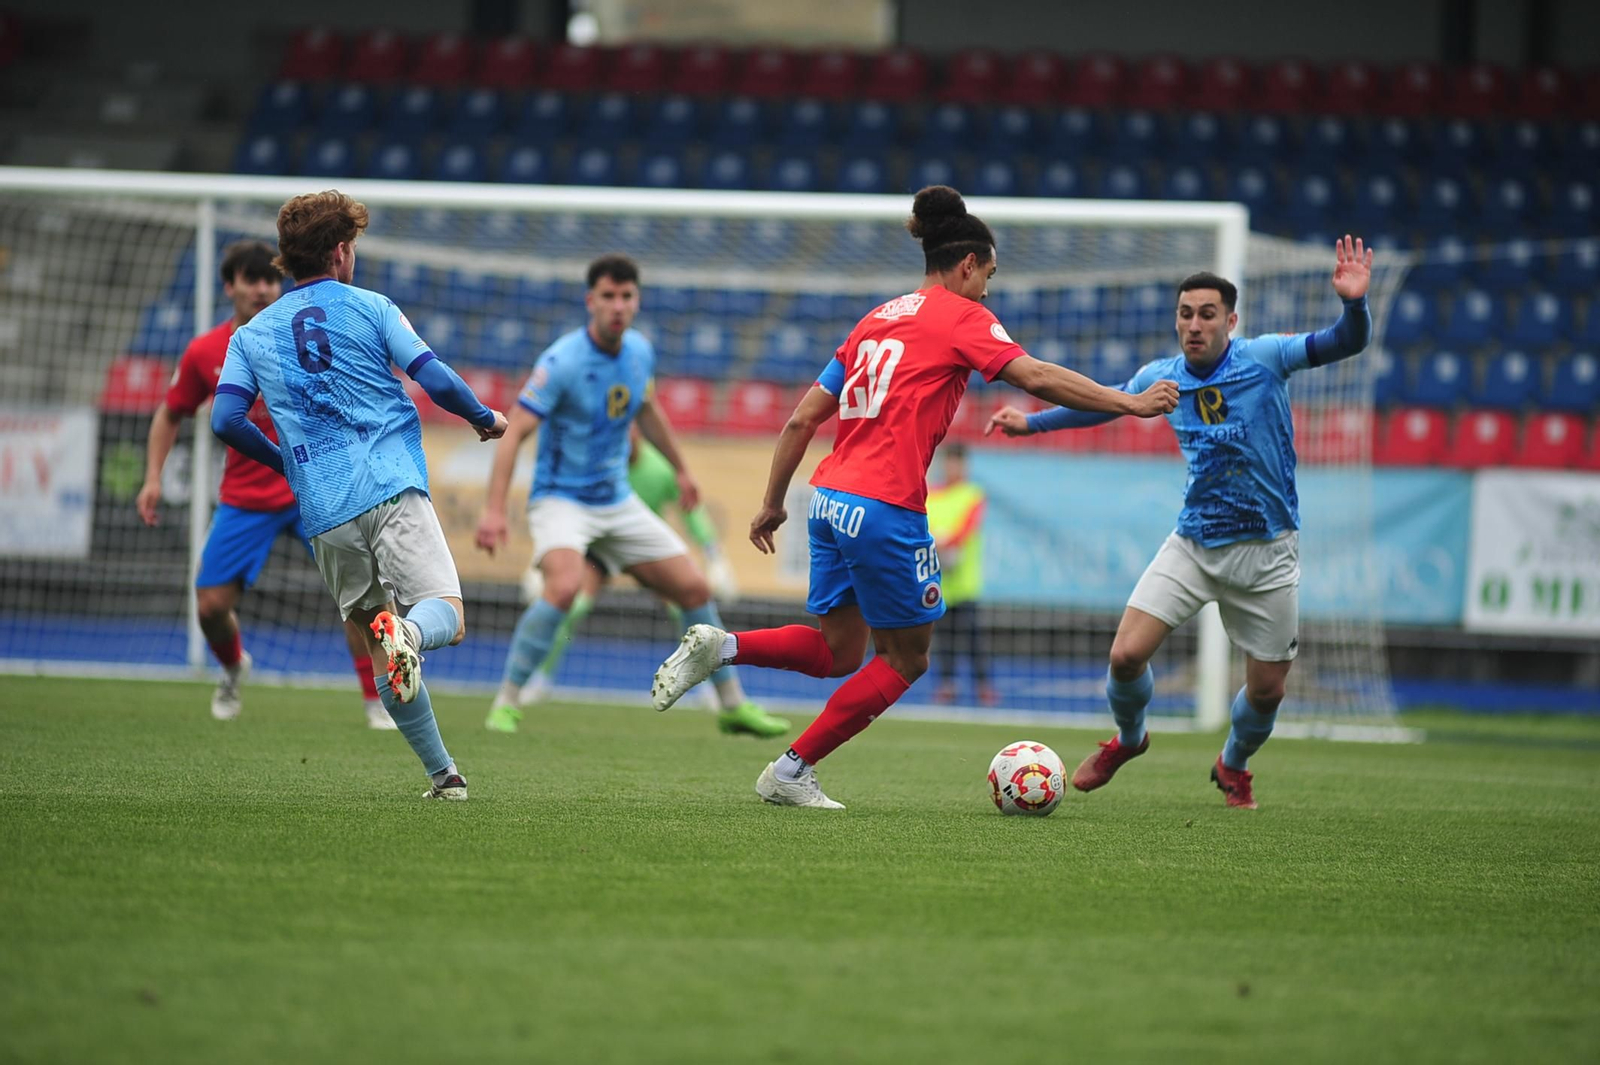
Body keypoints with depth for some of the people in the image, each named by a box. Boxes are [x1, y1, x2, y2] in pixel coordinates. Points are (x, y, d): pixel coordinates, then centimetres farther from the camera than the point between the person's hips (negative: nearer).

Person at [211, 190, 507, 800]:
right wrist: (485, 419, 18)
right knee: (448, 613, -9)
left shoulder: (252, 335, 14)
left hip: (324, 515, 3)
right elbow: (436, 381, -1)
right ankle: (410, 631, -44)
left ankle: (442, 773, 7)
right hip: (393, 491, -3)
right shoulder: (371, 309, 7)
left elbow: (226, 419, 4)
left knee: (380, 651, 12)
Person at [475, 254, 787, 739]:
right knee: (565, 586, -33)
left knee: (694, 587, 4)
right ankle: (505, 703, -20)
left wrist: (680, 469, 32)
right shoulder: (562, 362, -21)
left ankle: (734, 705, 19)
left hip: (619, 503, 7)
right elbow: (514, 432, -24)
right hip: (561, 499, -7)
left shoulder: (640, 351, 0)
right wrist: (494, 510, -34)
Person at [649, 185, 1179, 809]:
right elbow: (1037, 378, -14)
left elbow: (803, 418, 19)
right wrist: (1128, 404, -10)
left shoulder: (878, 318, 20)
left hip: (830, 499, 8)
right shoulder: (960, 316, -1)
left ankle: (720, 647, -4)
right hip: (885, 507, -8)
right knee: (905, 658, 7)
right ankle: (791, 772, 6)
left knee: (838, 650, 18)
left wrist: (773, 503, 23)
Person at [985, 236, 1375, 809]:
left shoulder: (1264, 358, -10)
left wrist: (1353, 303, -39)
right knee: (1126, 655, -11)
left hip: (1266, 552, -2)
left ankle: (1233, 766, 37)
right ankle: (1128, 738, 22)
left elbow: (1344, 343, -19)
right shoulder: (1162, 376, 0)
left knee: (1267, 690, 4)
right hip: (1194, 543, 2)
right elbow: (1107, 401, 19)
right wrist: (1032, 422, 17)